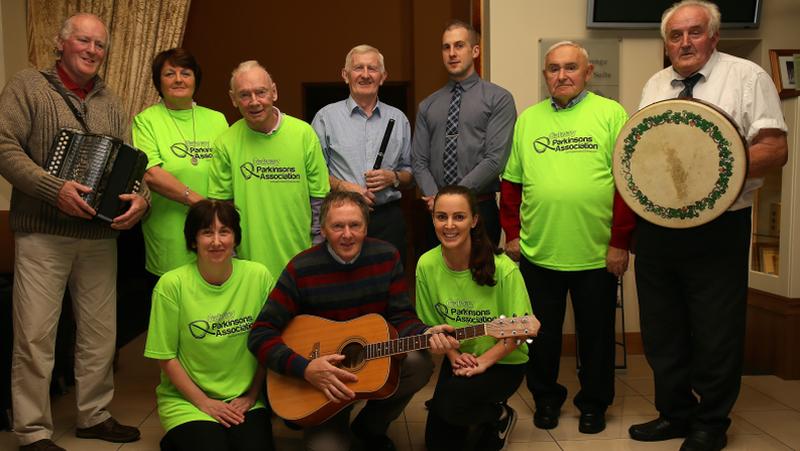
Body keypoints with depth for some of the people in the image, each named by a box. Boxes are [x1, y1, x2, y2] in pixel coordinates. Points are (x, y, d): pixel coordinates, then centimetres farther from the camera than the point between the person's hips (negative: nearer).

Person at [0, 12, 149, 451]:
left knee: (100, 332, 9)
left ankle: (94, 415, 25)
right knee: (35, 335, -2)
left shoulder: (111, 103, 15)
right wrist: (55, 189, -20)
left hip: (100, 236, 5)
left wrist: (141, 196, -11)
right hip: (42, 234, -4)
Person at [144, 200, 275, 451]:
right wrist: (204, 402, -7)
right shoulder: (172, 284, -11)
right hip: (187, 400, -2)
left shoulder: (258, 276, -5)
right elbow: (166, 357, -6)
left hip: (244, 399, 2)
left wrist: (252, 396, 0)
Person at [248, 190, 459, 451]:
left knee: (420, 364, -27)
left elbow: (401, 317, -5)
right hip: (319, 375, -3)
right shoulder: (300, 270, -15)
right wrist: (305, 368, -27)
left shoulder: (386, 256, -5)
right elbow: (261, 334, -14)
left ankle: (370, 427, 2)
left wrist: (426, 334, -27)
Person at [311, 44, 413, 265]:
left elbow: (410, 172, 16)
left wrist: (394, 178, -4)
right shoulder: (326, 117, 4)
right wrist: (342, 186, -12)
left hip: (388, 218, 2)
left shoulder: (398, 119, 12)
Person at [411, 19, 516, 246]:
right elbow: (419, 161, 6)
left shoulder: (499, 98, -2)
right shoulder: (427, 106, 10)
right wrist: (435, 197, -12)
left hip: (480, 209, -3)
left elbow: (495, 160, -12)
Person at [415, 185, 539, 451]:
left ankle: (499, 415, 3)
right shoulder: (427, 265, -12)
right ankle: (478, 419, 32)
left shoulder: (503, 268, -24)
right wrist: (453, 355, -11)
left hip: (503, 362, -4)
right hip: (458, 358, 4)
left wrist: (483, 362, -20)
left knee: (450, 400, -30)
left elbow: (519, 331, -14)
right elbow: (432, 323, 3)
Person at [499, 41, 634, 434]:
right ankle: (546, 398, 33)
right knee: (542, 332, 14)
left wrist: (620, 242, -9)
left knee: (596, 334, 11)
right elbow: (512, 182, 11)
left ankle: (593, 403, 30)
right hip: (537, 251, 3)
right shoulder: (527, 119, 9)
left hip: (596, 254, -2)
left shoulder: (611, 114, -1)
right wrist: (511, 233, 5)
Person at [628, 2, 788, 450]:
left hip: (718, 228, -5)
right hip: (655, 225, 5)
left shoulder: (747, 76, -2)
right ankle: (674, 414, 30)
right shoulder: (654, 86, 13)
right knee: (662, 330, 13)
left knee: (717, 334, 3)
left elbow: (775, 148, -9)